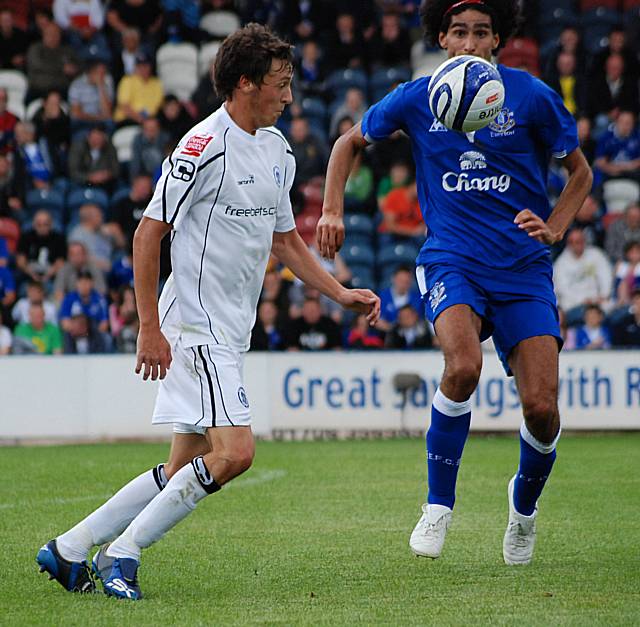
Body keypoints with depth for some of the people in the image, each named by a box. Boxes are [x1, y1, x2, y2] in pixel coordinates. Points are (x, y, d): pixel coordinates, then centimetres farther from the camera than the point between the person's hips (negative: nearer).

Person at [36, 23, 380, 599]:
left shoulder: (278, 149, 12)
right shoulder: (205, 146, -15)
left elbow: (285, 240, 23)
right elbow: (148, 233, -14)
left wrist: (340, 294, 12)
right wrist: (149, 328, -16)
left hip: (231, 331, 9)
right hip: (195, 326, -9)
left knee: (185, 469, 8)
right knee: (234, 451, -19)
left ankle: (68, 550, 16)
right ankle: (122, 553, -8)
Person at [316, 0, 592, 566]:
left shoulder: (532, 97, -1)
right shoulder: (417, 99, 1)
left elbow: (580, 172, 12)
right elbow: (350, 143, 17)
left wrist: (553, 228, -3)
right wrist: (332, 212, 5)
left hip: (523, 267, 1)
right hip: (451, 260, 0)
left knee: (541, 406, -10)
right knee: (464, 366, -31)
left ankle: (525, 504, 24)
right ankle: (438, 507, -14)